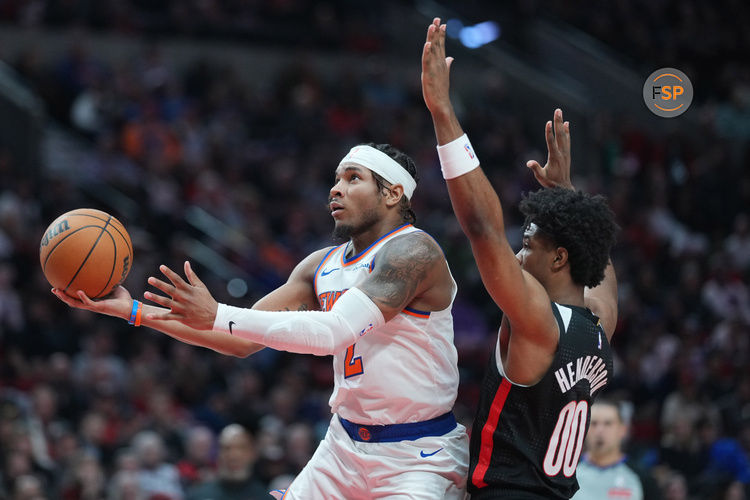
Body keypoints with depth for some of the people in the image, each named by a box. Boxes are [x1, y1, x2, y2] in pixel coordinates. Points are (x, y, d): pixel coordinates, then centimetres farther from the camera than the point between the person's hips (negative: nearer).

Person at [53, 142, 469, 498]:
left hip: (420, 458, -7)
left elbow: (333, 332, -27)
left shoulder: (412, 251, -16)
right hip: (346, 445, 8)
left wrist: (216, 316, -29)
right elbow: (243, 341, 10)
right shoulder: (322, 266, 10)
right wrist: (134, 311, 3)